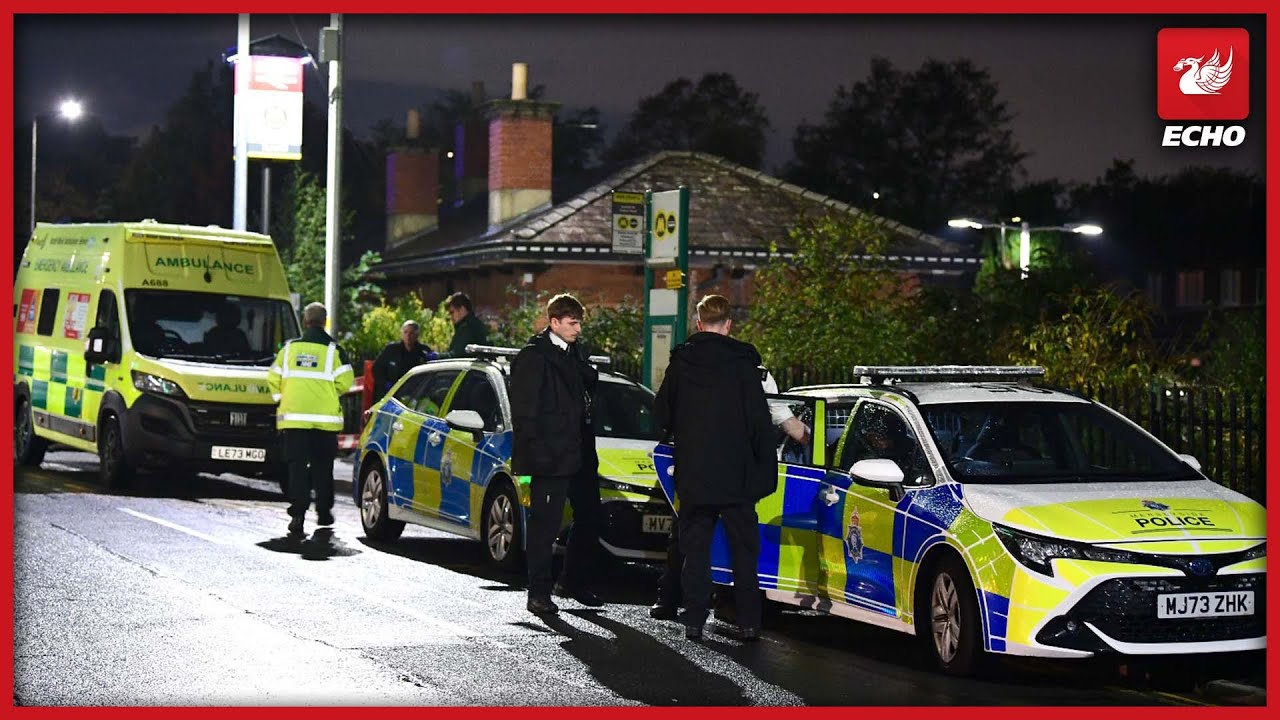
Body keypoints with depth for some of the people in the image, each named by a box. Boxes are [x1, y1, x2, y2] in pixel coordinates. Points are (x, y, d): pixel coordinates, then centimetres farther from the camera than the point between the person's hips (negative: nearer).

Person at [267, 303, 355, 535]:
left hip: (293, 417, 1)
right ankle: (324, 512, 20)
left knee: (297, 466, -1)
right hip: (325, 418, -1)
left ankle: (298, 514, -14)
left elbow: (273, 379, 5)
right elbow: (344, 382, -6)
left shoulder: (289, 348, 4)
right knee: (322, 466, 13)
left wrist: (282, 399, 21)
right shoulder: (333, 350, -2)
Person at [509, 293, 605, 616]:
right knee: (545, 525, -4)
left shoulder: (575, 354, 14)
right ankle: (539, 593, 2)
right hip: (550, 456, -8)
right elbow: (523, 410, -13)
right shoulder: (533, 356, -9)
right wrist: (531, 454, -17)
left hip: (580, 455, 8)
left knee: (591, 518, 12)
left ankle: (572, 582, 26)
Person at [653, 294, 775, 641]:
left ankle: (694, 621, 6)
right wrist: (766, 468, -2)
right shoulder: (742, 361, -8)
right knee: (743, 548, 7)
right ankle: (748, 622, 6)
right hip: (736, 474, -2)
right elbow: (760, 421, -9)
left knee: (695, 548, 8)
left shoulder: (680, 361, 0)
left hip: (693, 473, 2)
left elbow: (662, 413, 10)